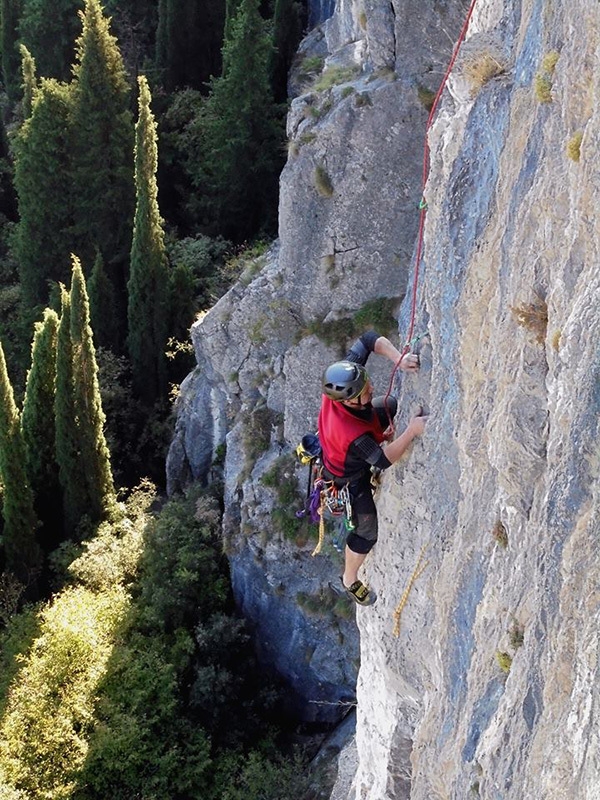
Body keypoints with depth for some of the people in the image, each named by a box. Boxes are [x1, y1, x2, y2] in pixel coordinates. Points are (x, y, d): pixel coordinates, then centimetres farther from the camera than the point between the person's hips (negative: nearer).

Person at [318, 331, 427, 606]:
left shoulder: (342, 378, -33)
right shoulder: (352, 434, -50)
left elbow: (370, 339, -24)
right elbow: (383, 460, -39)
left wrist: (398, 359, -39)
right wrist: (411, 431, -46)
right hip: (349, 475, -7)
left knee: (394, 404, 20)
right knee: (367, 530, 12)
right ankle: (350, 580, 38)